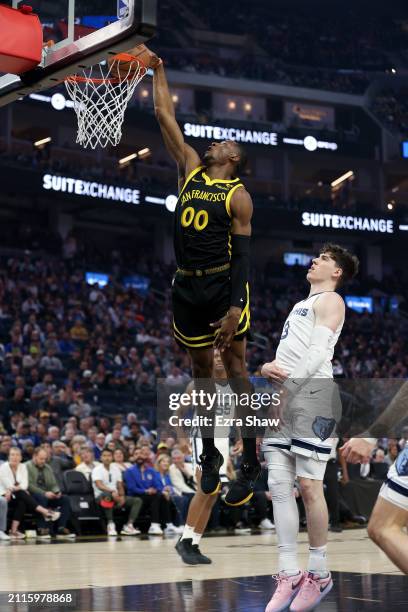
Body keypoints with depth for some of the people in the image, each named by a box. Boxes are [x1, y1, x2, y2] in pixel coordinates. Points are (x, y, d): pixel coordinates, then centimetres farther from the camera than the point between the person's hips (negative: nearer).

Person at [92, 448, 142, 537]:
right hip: (102, 496, -6)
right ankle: (110, 524, -37)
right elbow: (99, 485, -21)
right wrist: (113, 492, -36)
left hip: (116, 496, 6)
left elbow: (120, 486, 12)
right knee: (108, 496, -43)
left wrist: (122, 496, -10)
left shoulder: (116, 469, 13)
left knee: (137, 501, -11)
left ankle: (129, 525, -23)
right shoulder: (97, 470, -5)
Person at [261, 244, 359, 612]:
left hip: (312, 393, -8)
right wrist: (267, 368, 3)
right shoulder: (302, 305, 29)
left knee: (309, 486, -8)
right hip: (284, 396, 8)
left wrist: (287, 389, -16)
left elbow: (319, 351, -10)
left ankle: (319, 574, 2)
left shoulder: (330, 300, 3)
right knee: (279, 486, -1)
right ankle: (290, 574, 0)